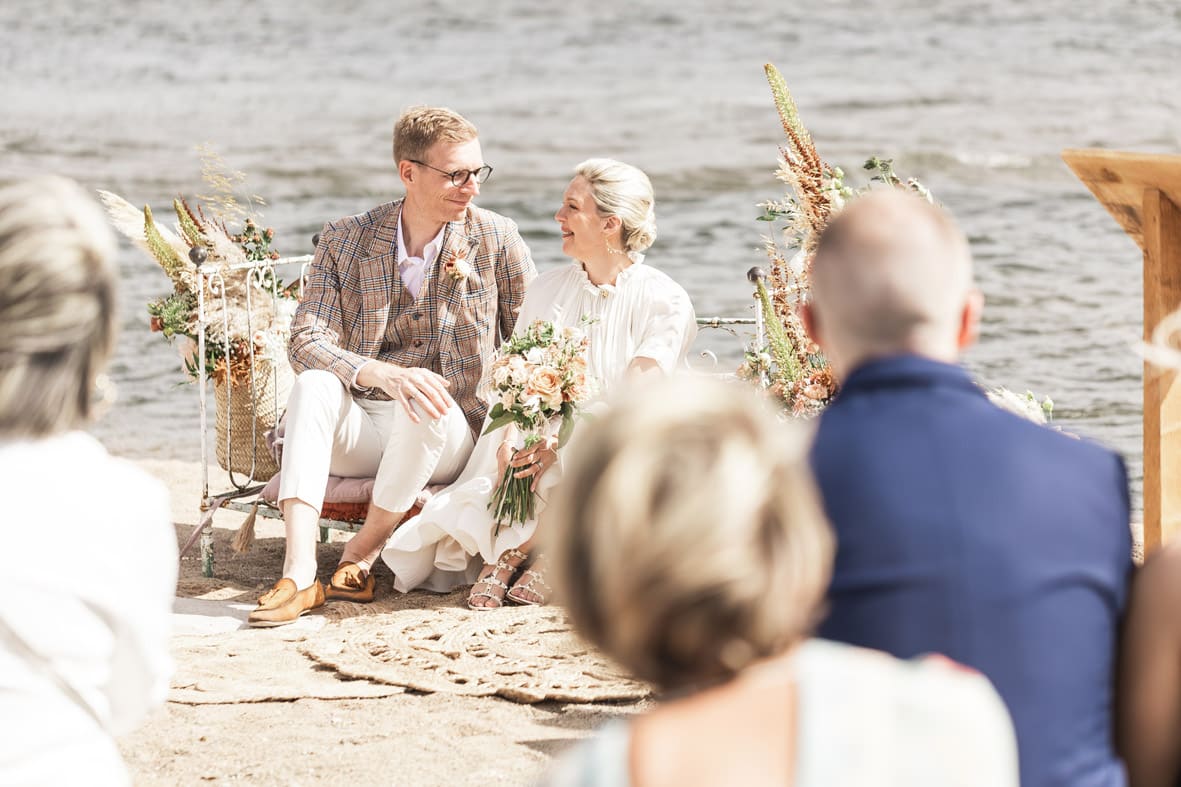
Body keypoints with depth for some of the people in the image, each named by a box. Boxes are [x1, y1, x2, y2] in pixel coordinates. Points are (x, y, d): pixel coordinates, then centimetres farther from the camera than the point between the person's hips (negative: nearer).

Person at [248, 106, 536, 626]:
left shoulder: (496, 239, 0)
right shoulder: (345, 241, 1)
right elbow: (307, 340, -10)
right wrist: (384, 375, -29)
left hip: (448, 433, -1)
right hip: (360, 429, 1)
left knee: (427, 408, -35)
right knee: (313, 384, -31)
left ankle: (360, 558, -18)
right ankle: (298, 574, -39)